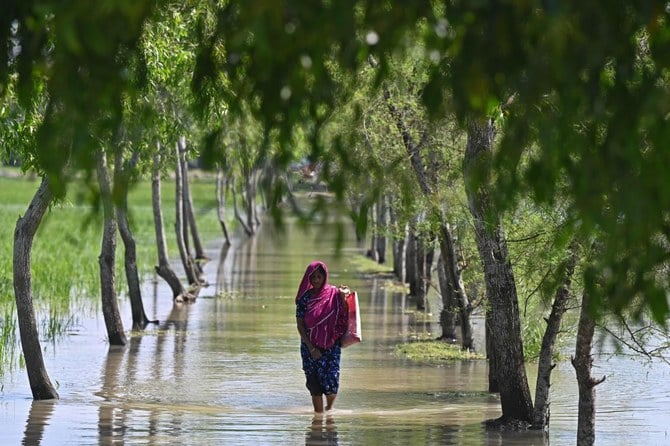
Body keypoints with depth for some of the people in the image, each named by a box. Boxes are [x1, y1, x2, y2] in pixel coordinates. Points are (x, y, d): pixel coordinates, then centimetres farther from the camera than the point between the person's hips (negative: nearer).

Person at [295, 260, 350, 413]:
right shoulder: (305, 298, 1)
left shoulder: (334, 294, 1)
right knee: (314, 384, -1)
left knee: (331, 383, -10)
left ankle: (329, 408, 19)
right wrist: (311, 348, -9)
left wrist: (343, 297, -18)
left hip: (331, 345, -1)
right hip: (310, 346, 1)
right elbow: (300, 325, -1)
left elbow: (343, 318, -4)